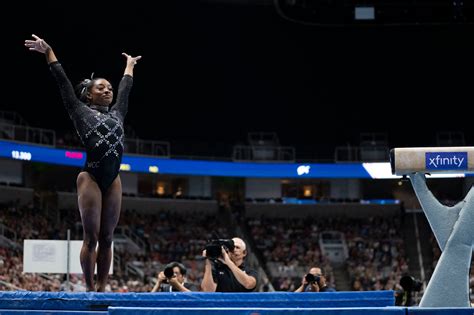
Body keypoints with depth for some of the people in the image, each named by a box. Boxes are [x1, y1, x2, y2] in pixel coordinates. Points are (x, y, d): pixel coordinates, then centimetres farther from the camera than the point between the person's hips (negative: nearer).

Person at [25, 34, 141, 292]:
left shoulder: (116, 113, 20)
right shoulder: (81, 111, 8)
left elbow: (125, 87, 34)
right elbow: (62, 81, 9)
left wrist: (129, 64, 48)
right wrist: (48, 52, 11)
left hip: (113, 181, 4)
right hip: (91, 178, -4)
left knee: (106, 238, 4)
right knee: (91, 238, -4)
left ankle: (101, 289, 7)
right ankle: (89, 289, 1)